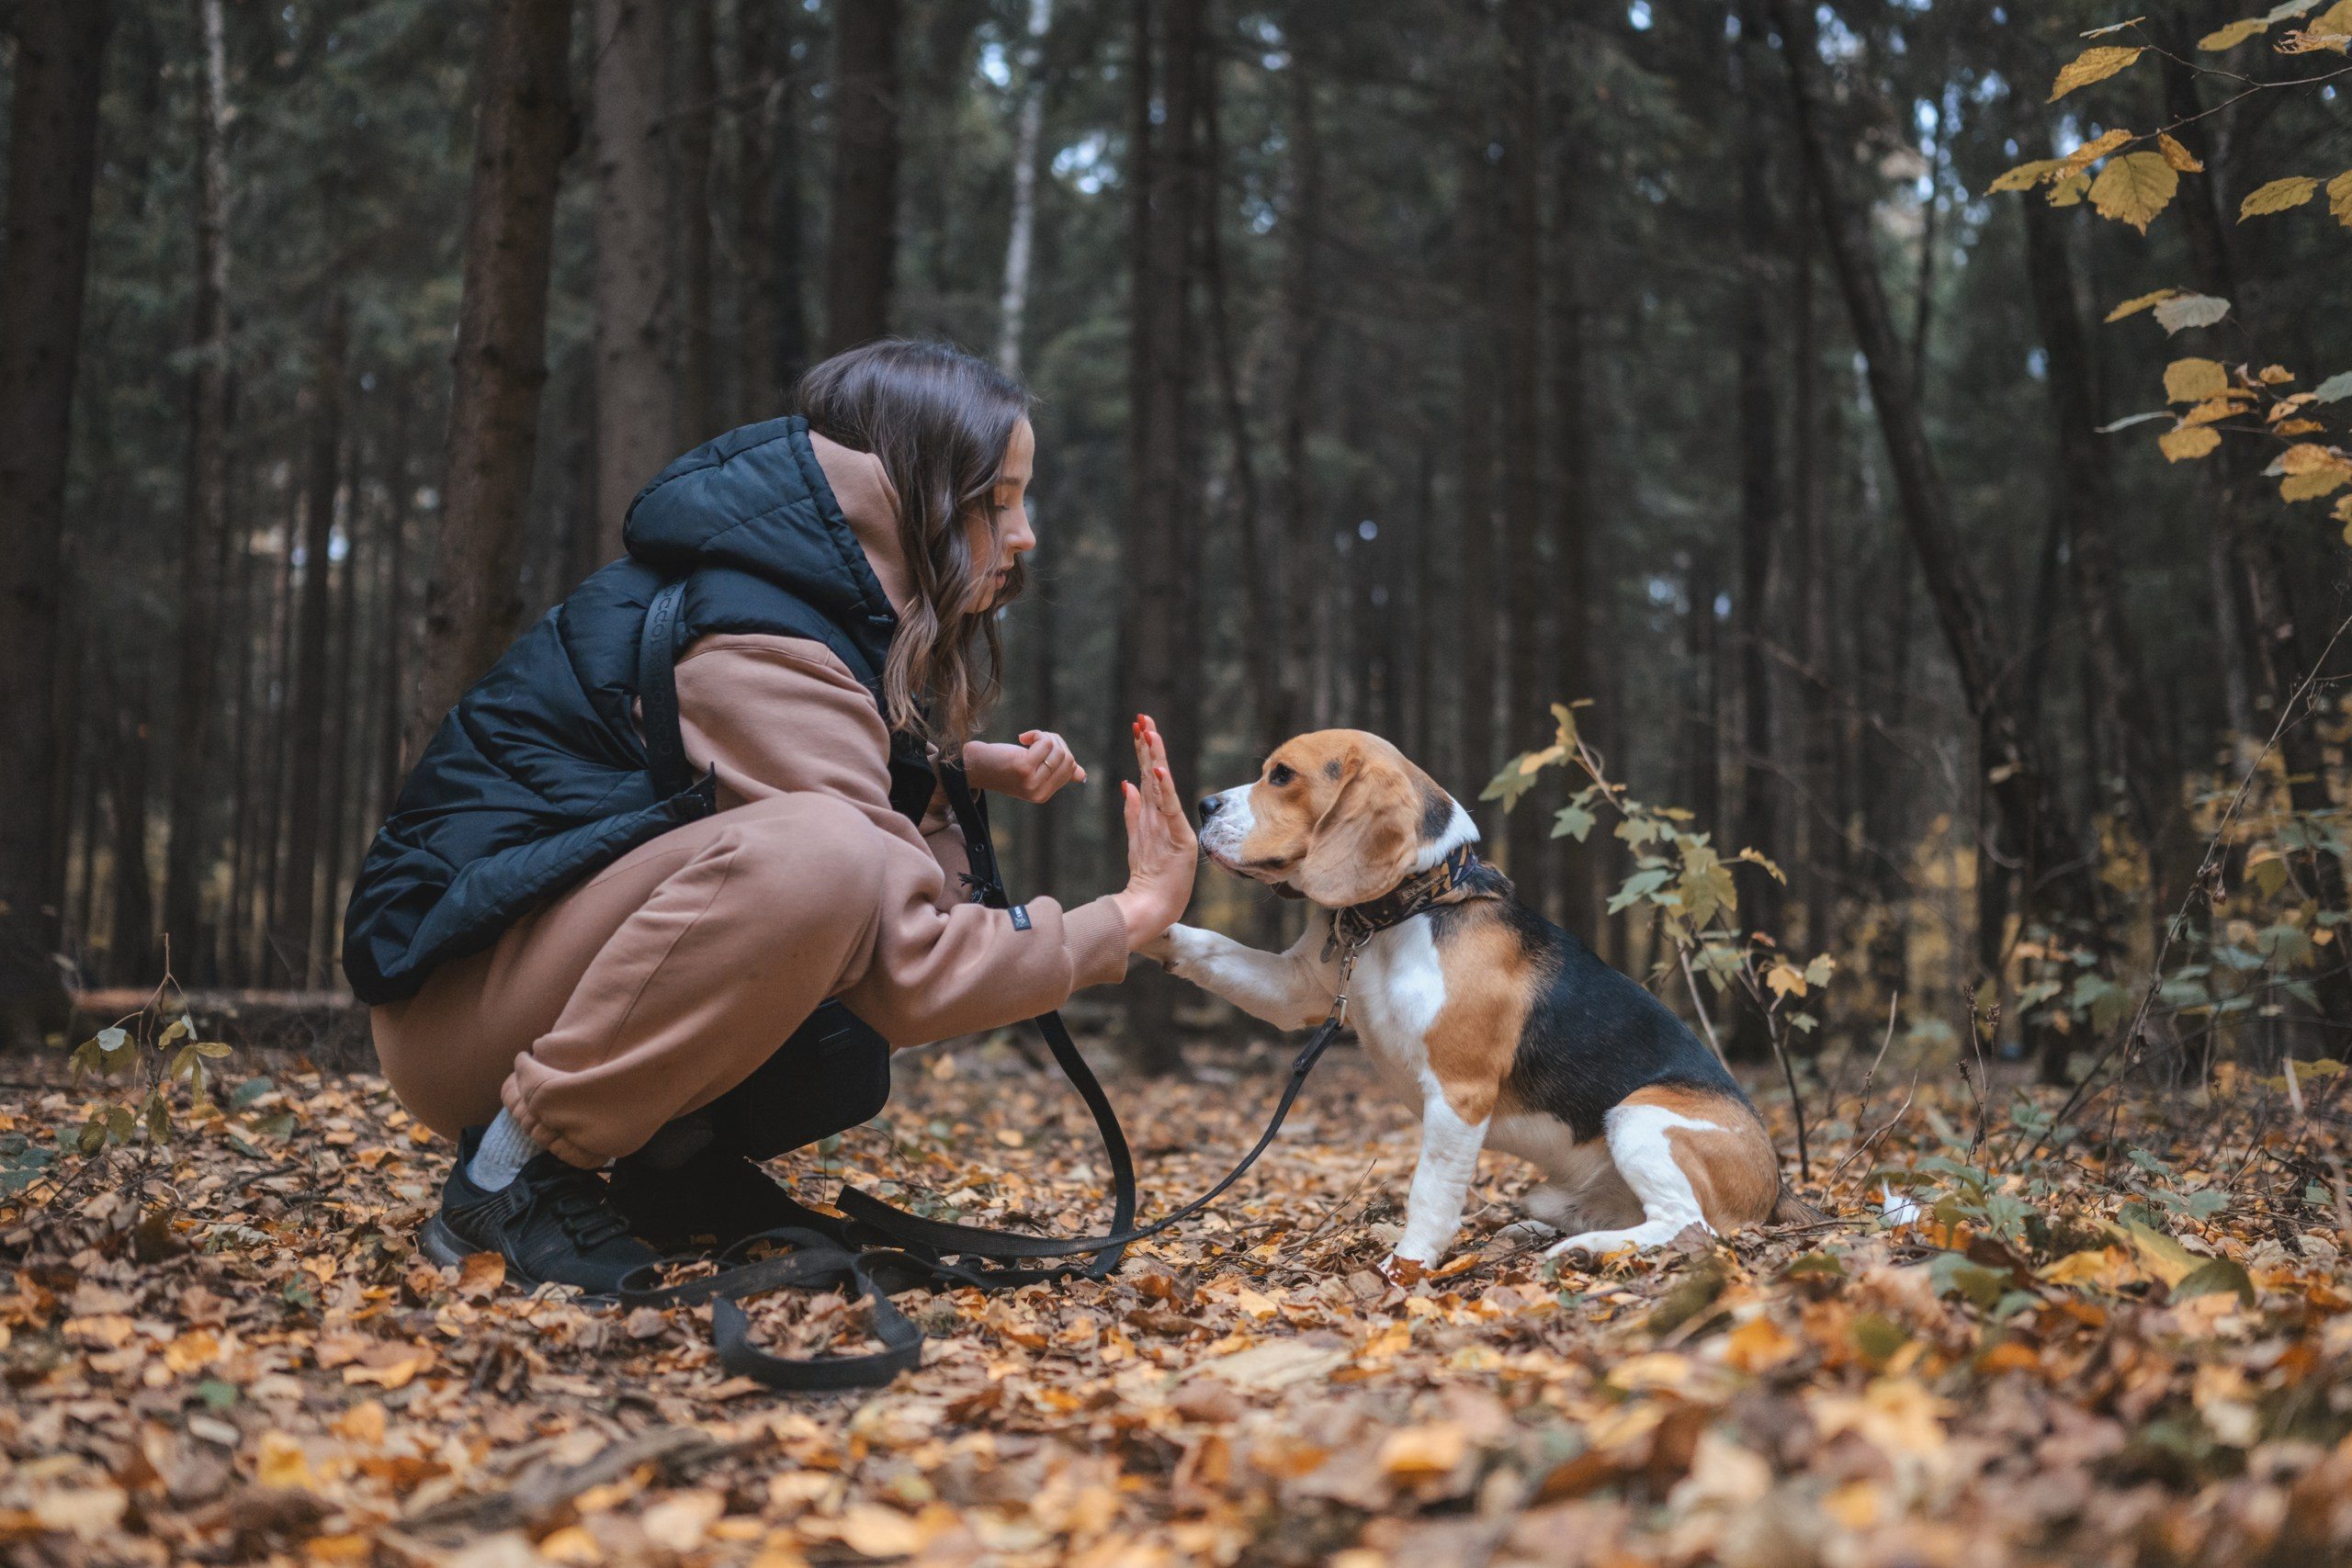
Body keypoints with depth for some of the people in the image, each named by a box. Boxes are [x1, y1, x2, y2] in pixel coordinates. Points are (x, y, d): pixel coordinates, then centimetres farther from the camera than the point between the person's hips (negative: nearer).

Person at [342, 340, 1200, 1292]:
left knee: (925, 860, 1)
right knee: (815, 856, -34)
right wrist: (1132, 919, -15)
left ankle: (672, 1149, 1)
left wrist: (973, 766, 5)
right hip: (459, 993, -10)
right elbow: (907, 970, -26)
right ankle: (517, 1169, -19)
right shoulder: (754, 644, -23)